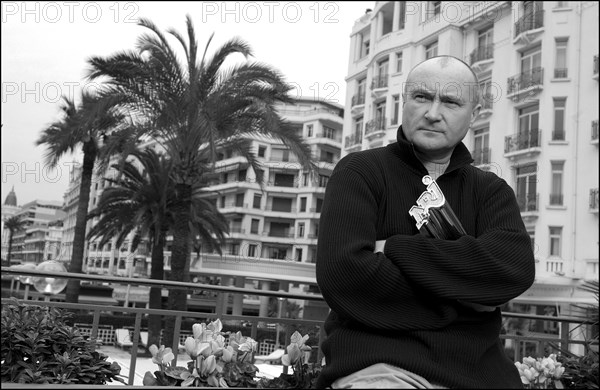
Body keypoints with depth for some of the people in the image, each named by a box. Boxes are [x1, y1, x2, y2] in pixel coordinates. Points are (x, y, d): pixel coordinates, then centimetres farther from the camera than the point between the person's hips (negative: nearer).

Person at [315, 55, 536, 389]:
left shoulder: (490, 190, 11)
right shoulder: (360, 172, 1)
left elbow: (516, 268, -8)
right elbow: (341, 272, -15)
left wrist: (395, 250, -13)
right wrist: (460, 303, -8)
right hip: (376, 363, -4)